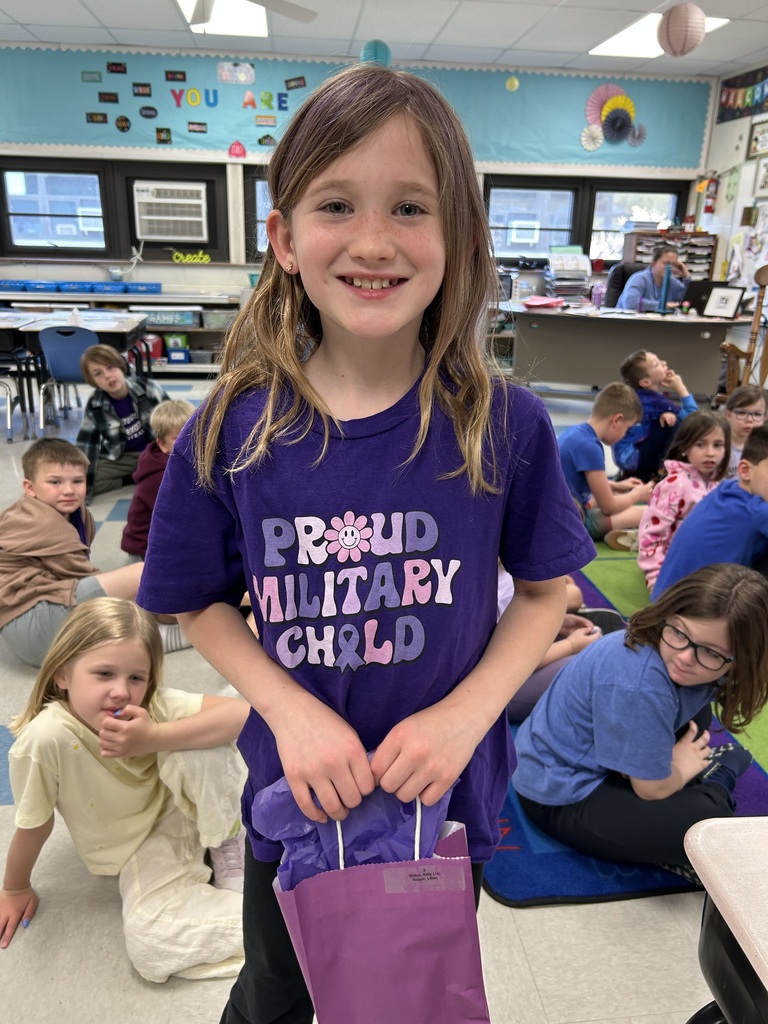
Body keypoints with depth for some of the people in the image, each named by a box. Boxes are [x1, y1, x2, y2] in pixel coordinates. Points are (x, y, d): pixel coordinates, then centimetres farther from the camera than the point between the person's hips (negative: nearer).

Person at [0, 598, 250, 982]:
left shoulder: (153, 706, -26)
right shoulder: (45, 739, -30)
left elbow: (241, 712, -36)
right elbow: (34, 824, -12)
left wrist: (154, 737, -40)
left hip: (183, 811, 0)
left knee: (204, 747, -32)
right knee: (149, 945, -25)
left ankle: (227, 851, -7)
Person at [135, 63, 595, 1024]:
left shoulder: (504, 425, -17)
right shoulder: (230, 433, -16)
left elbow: (544, 588, -5)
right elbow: (200, 601, -5)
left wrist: (468, 712, -19)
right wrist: (290, 709, -19)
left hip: (448, 798, 0)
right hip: (295, 798, 1)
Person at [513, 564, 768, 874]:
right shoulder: (639, 685, -35)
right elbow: (653, 789, -22)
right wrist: (683, 767, -2)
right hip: (563, 796, -8)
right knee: (709, 825, -22)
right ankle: (714, 788, 11)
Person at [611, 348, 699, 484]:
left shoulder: (642, 395, 6)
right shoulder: (653, 399, -18)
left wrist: (665, 414, -18)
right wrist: (681, 388, -9)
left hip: (628, 456, 9)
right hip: (633, 458, -9)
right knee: (678, 424, -13)